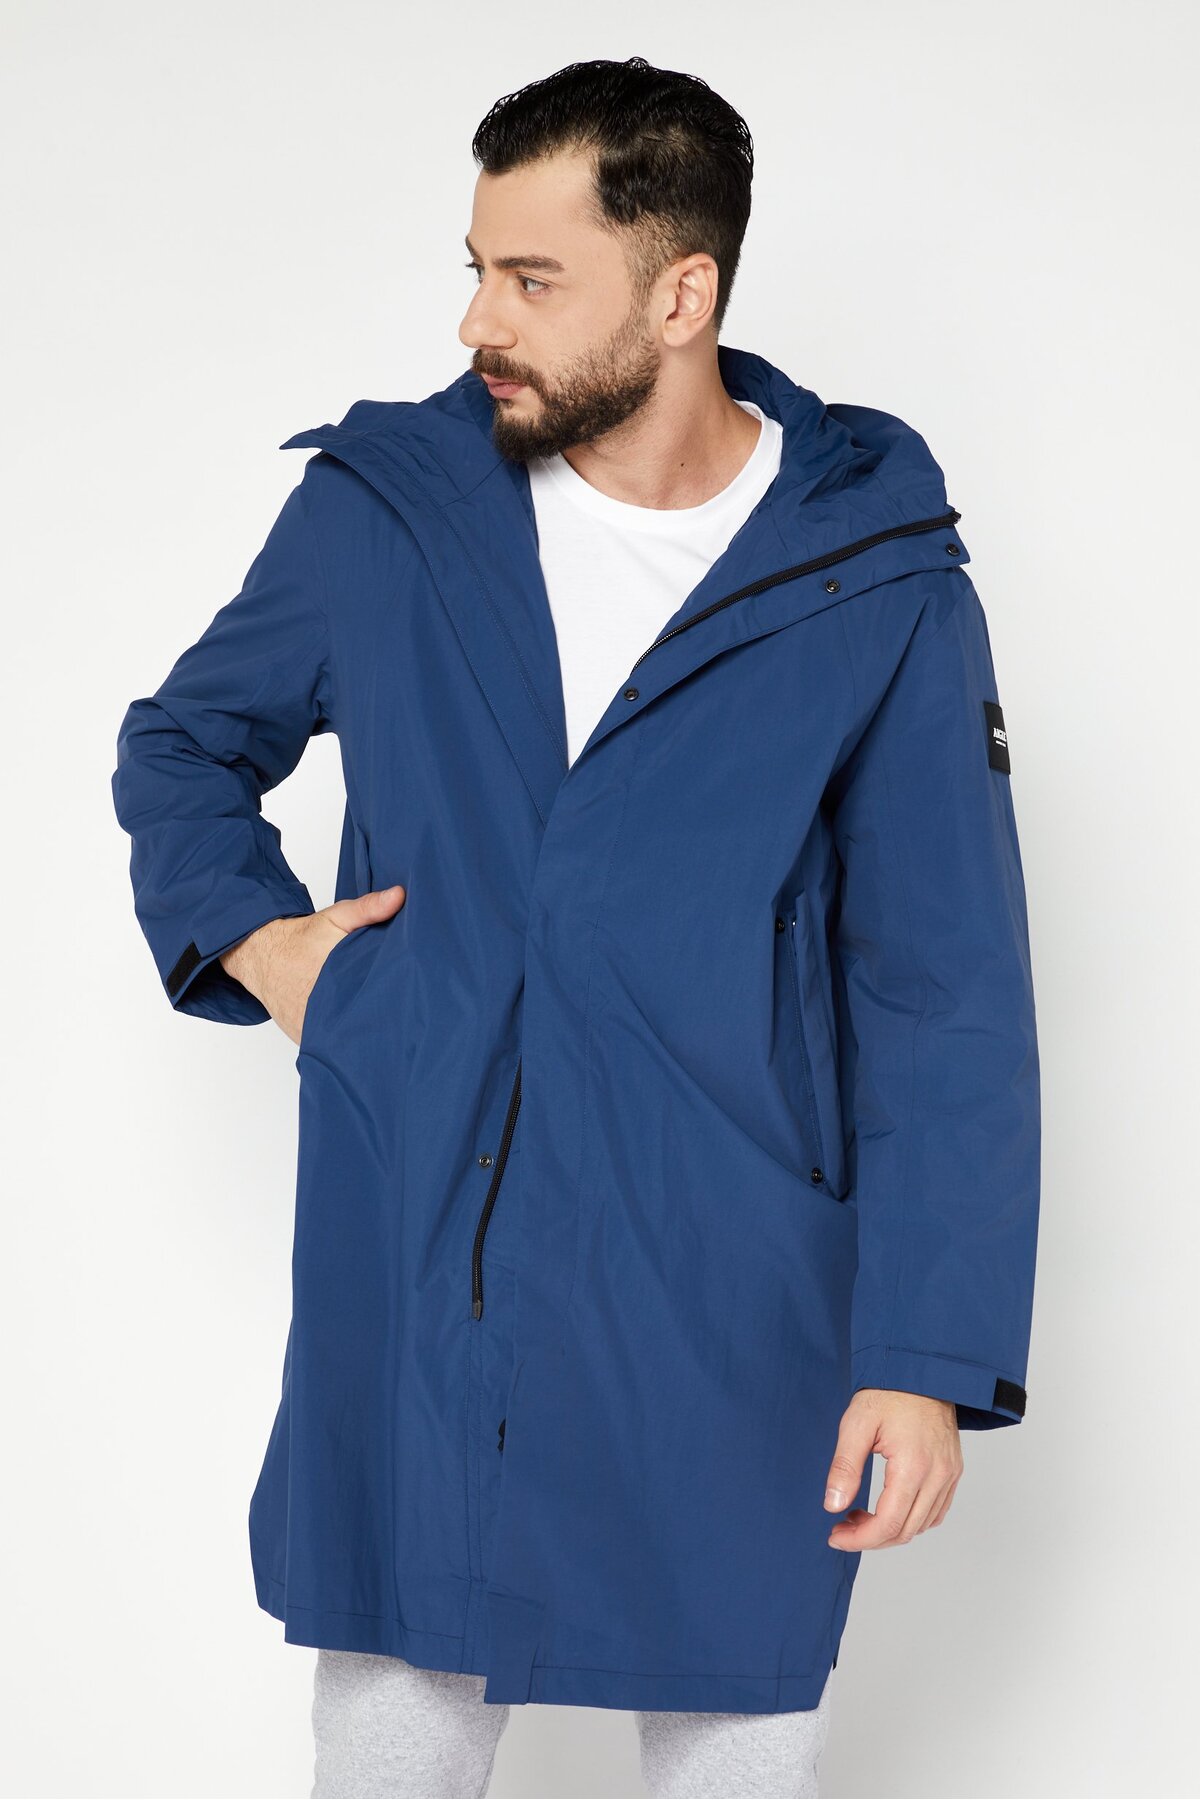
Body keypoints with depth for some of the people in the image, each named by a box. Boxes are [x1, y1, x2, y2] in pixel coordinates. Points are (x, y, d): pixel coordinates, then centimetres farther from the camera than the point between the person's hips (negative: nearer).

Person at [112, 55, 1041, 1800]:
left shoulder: (877, 589, -5)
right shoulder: (380, 507, 1)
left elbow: (948, 1002, -4)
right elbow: (179, 743, 18)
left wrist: (933, 1353, -9)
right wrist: (251, 932, -1)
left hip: (726, 1320, -1)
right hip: (405, 1282, 2)